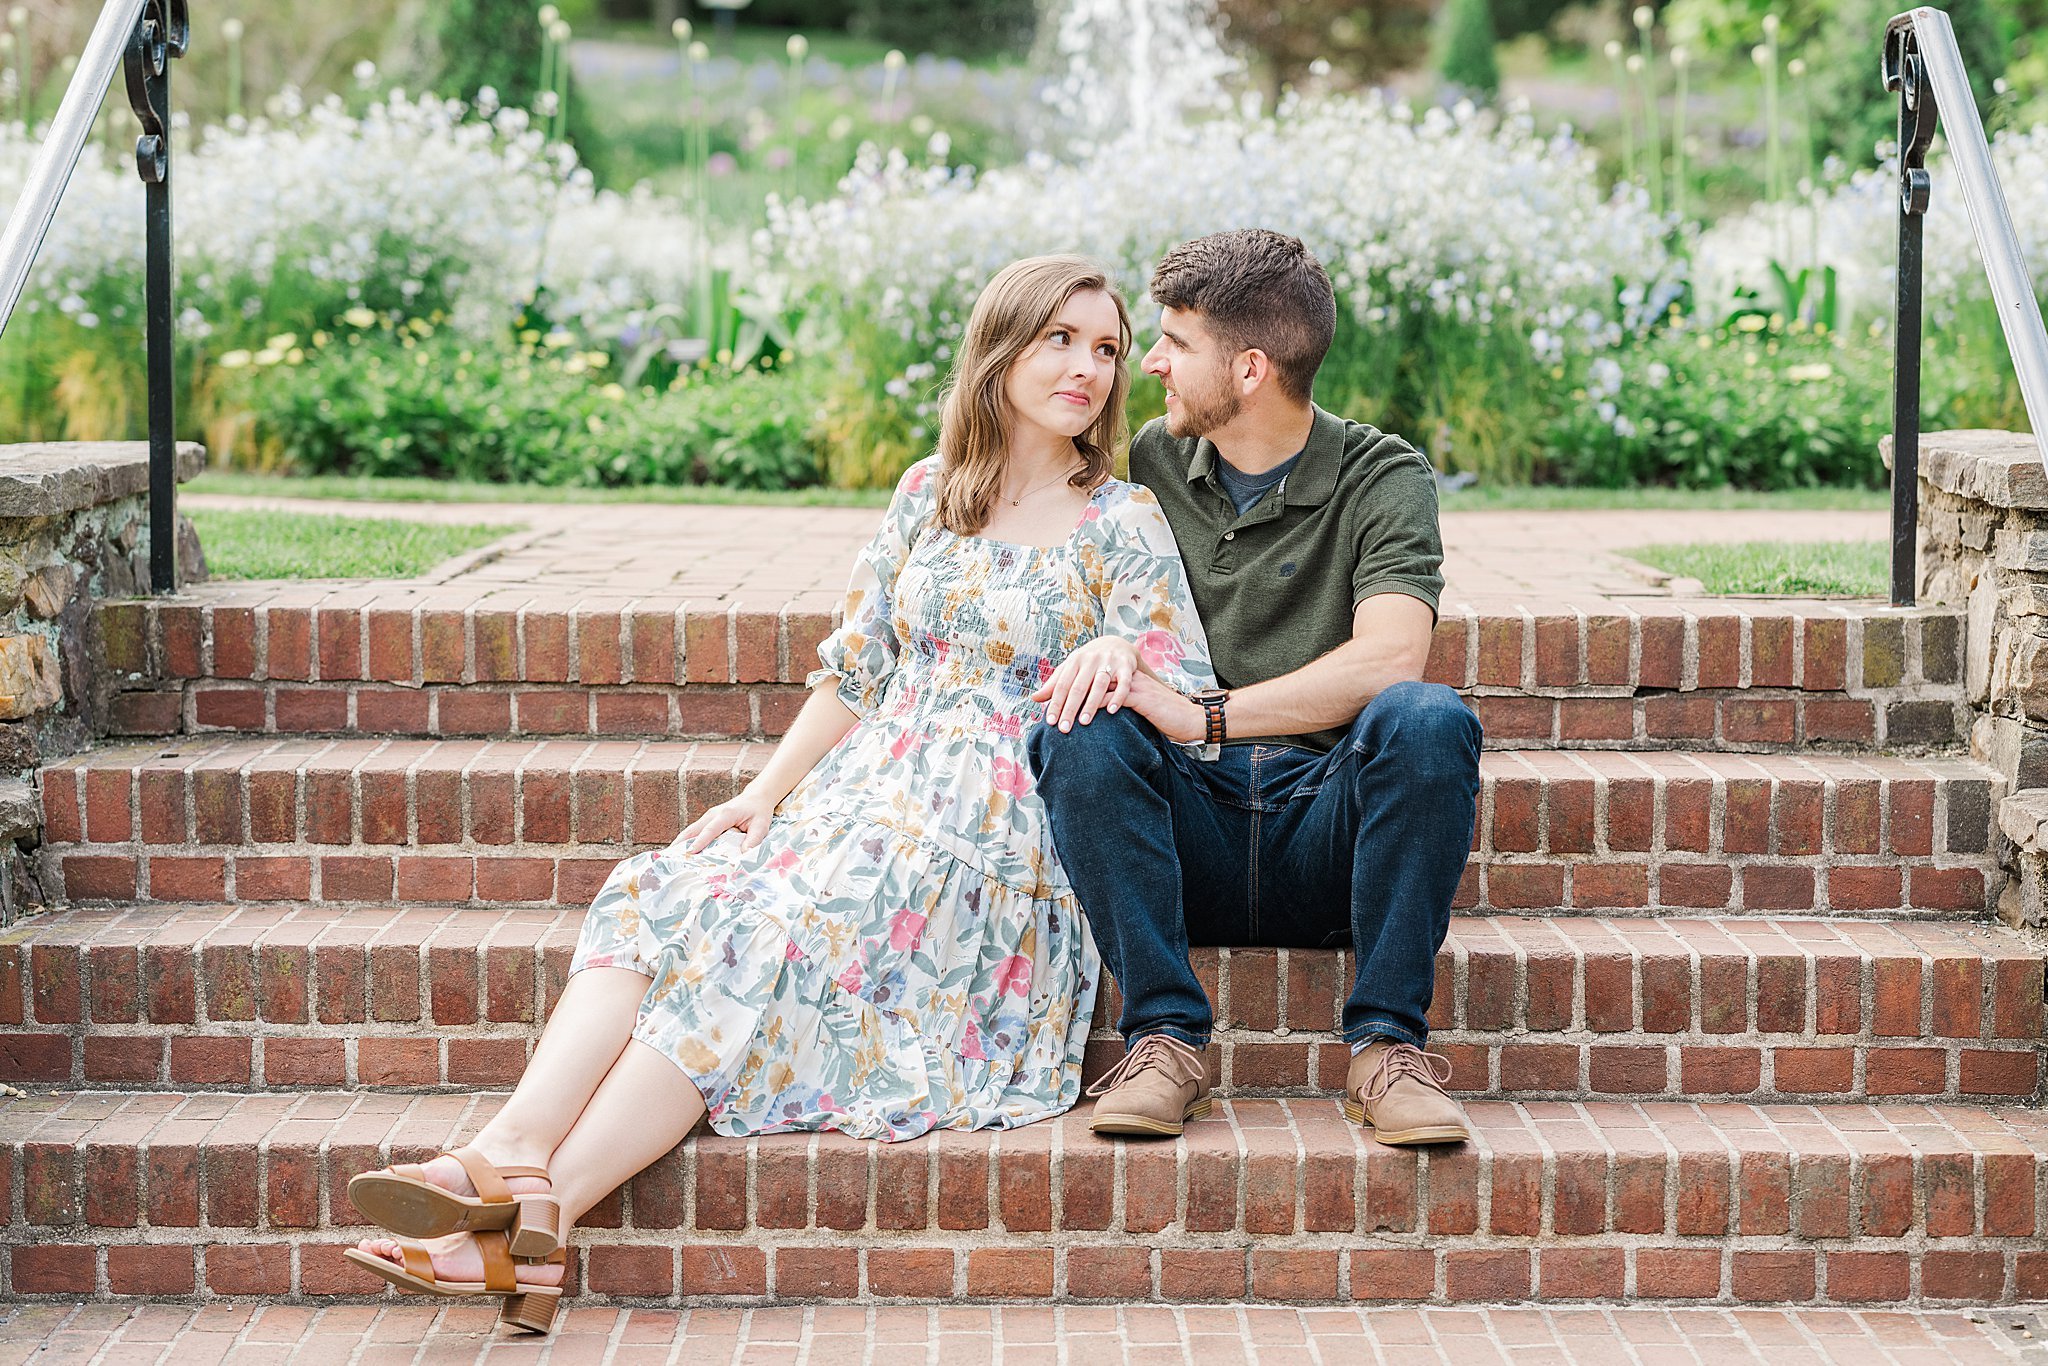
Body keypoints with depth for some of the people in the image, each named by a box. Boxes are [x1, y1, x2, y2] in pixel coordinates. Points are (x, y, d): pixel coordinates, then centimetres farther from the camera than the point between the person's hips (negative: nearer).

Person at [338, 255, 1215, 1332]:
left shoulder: (1122, 524, 4)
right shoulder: (929, 493, 17)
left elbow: (1186, 706, 0)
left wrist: (1118, 660, -22)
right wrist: (766, 791, 6)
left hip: (995, 830, -5)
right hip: (866, 790, 5)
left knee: (760, 936, -29)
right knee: (657, 897, -22)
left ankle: (531, 1227, -36)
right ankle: (508, 1154, -40)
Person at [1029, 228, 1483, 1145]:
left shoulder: (1381, 478, -1)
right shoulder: (1150, 462, 12)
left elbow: (1390, 657, -17)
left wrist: (1205, 716, -23)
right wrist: (1105, 646, -11)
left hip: (1326, 832, -2)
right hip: (1189, 841, 3)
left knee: (1429, 720, -32)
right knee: (1079, 730, -26)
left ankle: (1387, 1044, -26)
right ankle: (1165, 1035, -27)